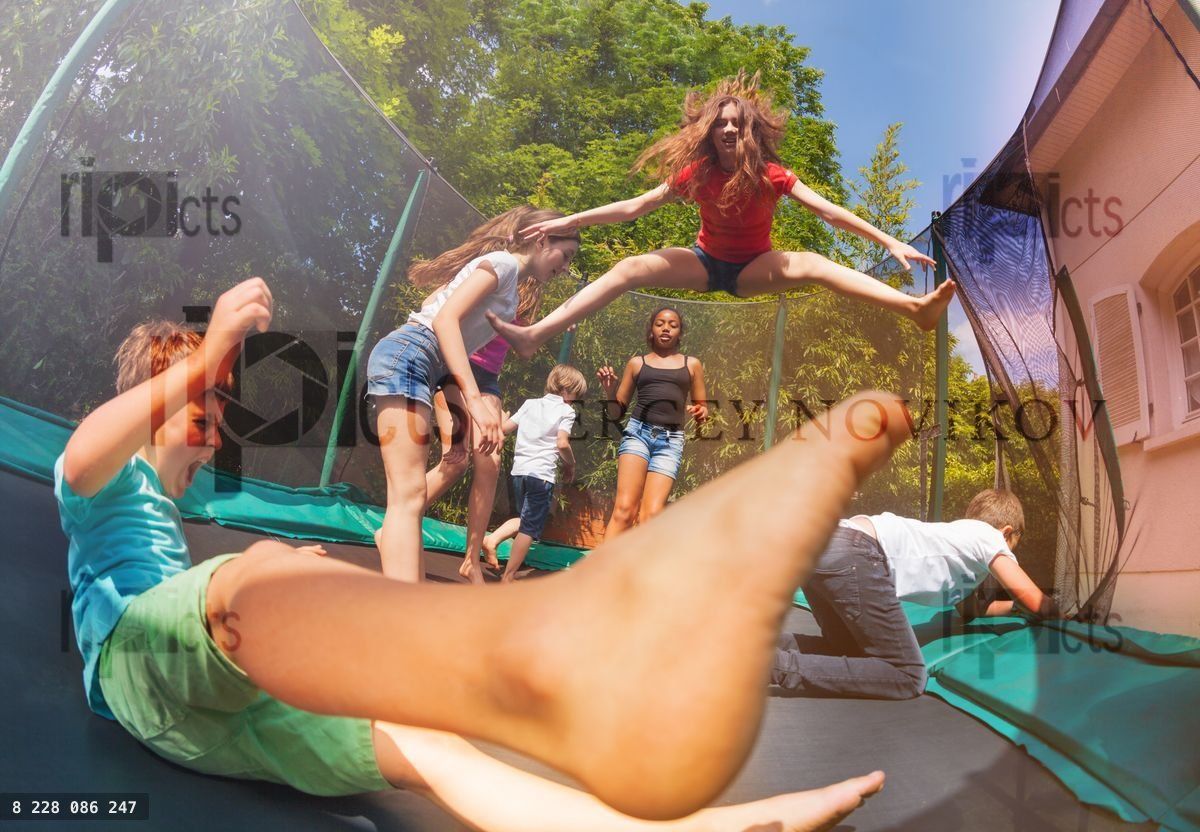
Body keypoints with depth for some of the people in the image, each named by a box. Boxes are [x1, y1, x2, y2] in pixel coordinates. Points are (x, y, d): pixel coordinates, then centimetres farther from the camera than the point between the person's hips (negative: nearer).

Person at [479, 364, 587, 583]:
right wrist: (570, 465, 5)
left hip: (519, 470, 6)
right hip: (541, 473, -6)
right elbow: (562, 443, -11)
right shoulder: (566, 411, -1)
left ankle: (493, 538, 4)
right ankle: (508, 576, 4)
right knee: (530, 528, 3)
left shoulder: (530, 403, 14)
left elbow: (504, 428, 9)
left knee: (524, 519, 25)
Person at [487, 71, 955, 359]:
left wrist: (889, 241, -28)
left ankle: (916, 307, -46)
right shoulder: (696, 173, -12)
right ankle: (533, 336, -28)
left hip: (754, 268, -1)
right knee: (630, 268, -21)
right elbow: (635, 207, -12)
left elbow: (828, 211, -22)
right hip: (706, 262, 1)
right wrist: (570, 221, -15)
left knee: (811, 264, -31)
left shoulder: (771, 176, -17)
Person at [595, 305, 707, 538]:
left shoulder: (692, 364, 18)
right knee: (624, 508, -18)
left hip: (670, 440, 1)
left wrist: (701, 413, -2)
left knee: (651, 514, -13)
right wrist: (610, 390, -3)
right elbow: (616, 413, 17)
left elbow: (702, 407, 21)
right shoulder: (636, 363, 15)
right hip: (638, 432, -1)